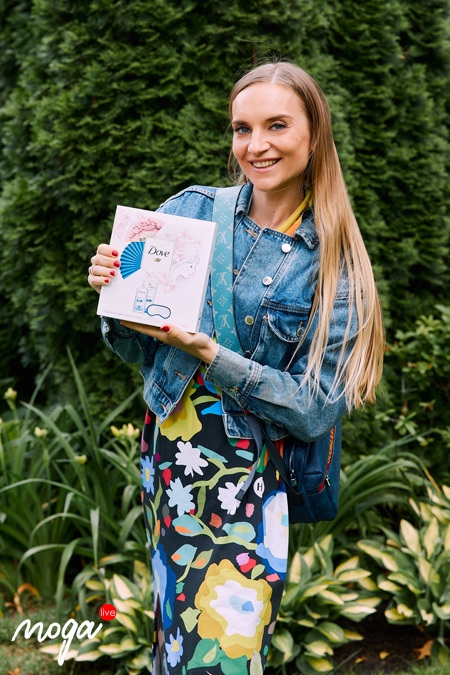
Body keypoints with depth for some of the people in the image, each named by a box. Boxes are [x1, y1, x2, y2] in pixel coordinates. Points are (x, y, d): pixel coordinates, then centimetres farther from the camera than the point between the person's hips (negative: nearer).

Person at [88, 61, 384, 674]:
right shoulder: (191, 211, -1)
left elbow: (317, 411, -11)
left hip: (252, 484, -2)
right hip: (167, 456, 3)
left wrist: (209, 354, -22)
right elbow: (138, 350, 6)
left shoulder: (335, 265, -8)